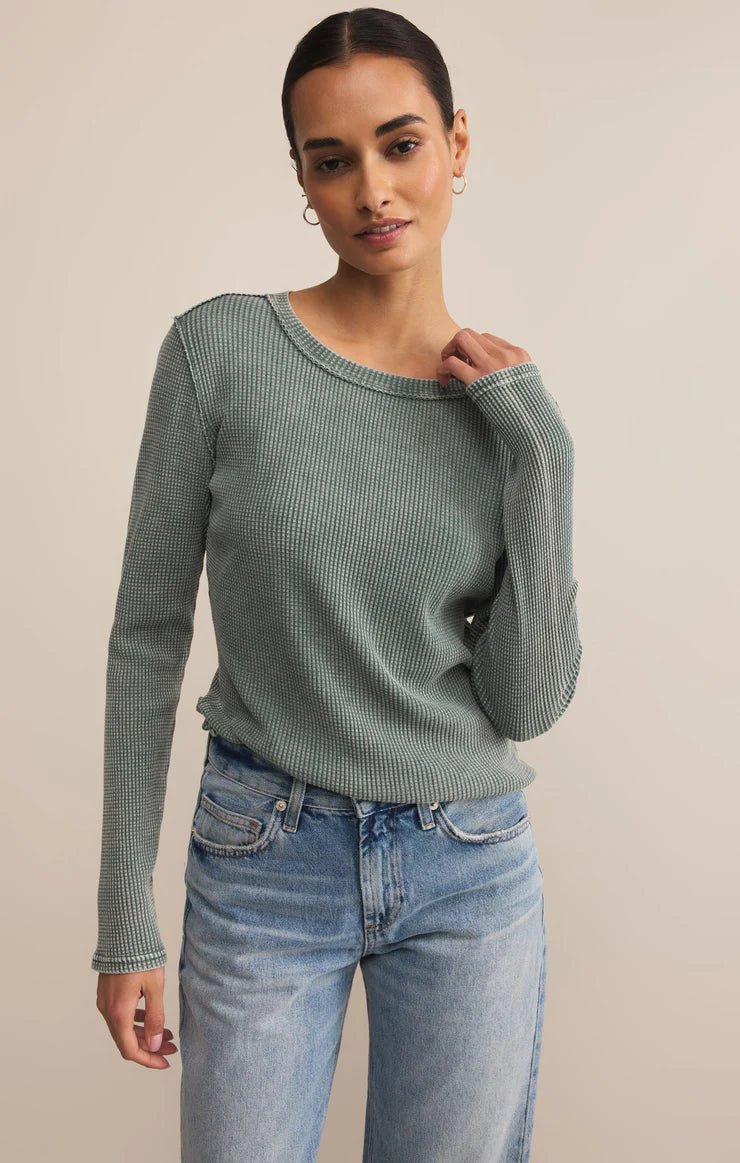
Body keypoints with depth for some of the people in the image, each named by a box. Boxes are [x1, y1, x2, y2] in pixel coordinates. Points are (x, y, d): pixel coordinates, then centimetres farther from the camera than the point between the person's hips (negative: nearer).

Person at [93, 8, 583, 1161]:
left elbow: (529, 701, -5)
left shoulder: (510, 405, -1)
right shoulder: (221, 350, -9)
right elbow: (150, 632, -5)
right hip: (265, 861, -2)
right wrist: (126, 920, -4)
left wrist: (542, 454, -13)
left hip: (474, 871, 3)